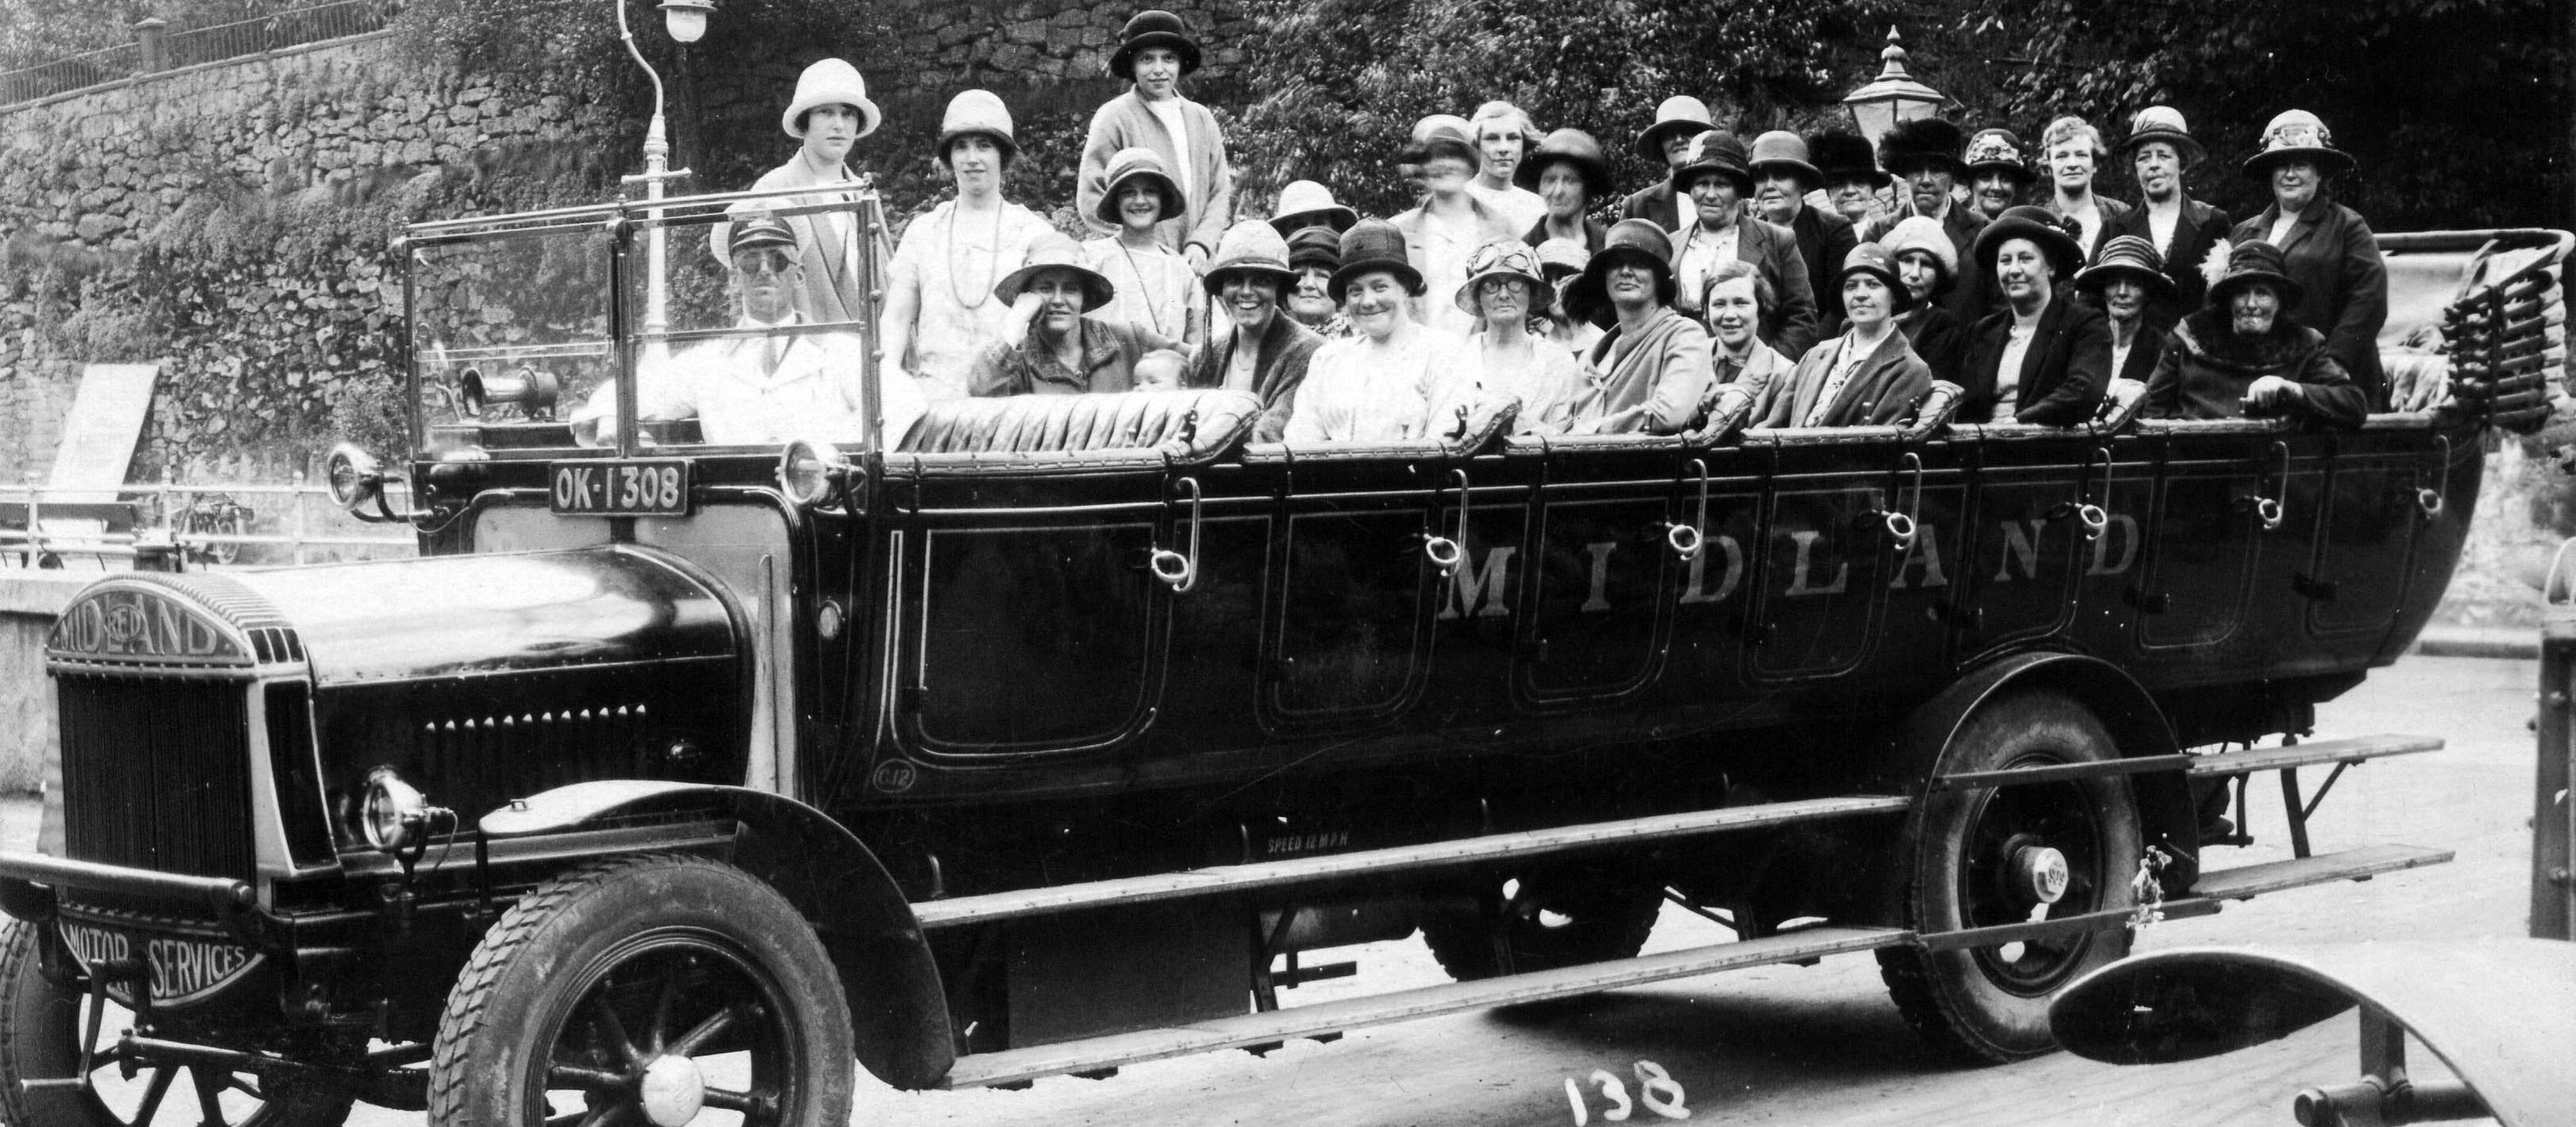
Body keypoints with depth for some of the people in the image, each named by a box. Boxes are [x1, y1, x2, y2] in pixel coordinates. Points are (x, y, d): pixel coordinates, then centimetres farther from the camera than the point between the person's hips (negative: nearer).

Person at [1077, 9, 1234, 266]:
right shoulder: (1114, 117, 1)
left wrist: (1200, 243, -4)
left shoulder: (1202, 119, 14)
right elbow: (1090, 202, -2)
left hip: (1194, 264, 4)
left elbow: (1220, 194, 14)